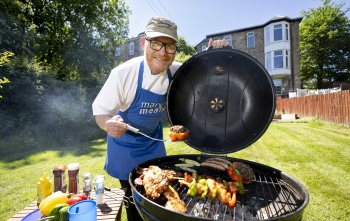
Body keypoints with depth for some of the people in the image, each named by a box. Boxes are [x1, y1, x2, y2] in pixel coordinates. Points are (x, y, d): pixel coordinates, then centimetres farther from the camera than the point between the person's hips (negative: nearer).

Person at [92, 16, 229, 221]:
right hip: (125, 143, -3)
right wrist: (109, 124, -43)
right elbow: (101, 110, -20)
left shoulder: (177, 72, -18)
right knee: (133, 196, 15)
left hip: (154, 140, 3)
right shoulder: (124, 73, -29)